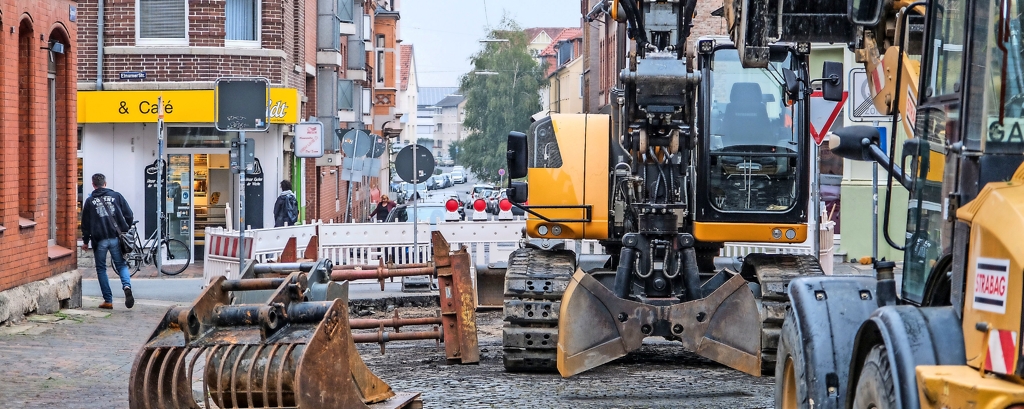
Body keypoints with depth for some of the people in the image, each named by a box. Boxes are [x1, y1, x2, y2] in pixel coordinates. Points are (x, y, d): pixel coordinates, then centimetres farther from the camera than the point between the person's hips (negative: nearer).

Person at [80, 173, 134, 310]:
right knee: (121, 264, 11)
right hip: (116, 238, 1)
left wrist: (85, 241, 15)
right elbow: (129, 216, 3)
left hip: (99, 240, -1)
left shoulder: (90, 200, 3)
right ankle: (127, 286, -19)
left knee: (101, 269, 10)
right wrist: (125, 230, 18)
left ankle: (108, 301, 5)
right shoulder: (116, 196, 5)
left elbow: (85, 223, 5)